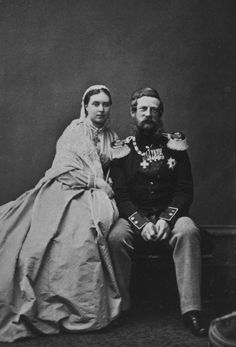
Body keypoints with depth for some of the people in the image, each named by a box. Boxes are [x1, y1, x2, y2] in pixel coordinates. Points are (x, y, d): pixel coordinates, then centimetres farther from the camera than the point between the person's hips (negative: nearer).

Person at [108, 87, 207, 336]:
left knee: (188, 231, -32)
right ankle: (120, 307, -16)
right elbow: (120, 194, -2)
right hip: (134, 216, 0)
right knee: (116, 237, -31)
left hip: (169, 214, 0)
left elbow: (185, 189, 1)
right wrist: (141, 223, -18)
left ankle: (191, 309, -29)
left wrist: (166, 219, -17)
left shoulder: (174, 144, 6)